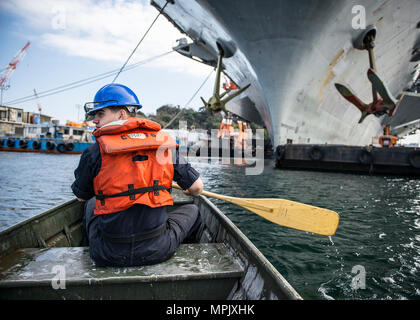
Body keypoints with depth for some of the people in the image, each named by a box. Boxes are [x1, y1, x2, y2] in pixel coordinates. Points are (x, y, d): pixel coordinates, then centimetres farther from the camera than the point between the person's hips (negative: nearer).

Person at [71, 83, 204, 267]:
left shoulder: (94, 152, -9)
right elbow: (197, 188, -1)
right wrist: (188, 192, 24)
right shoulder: (165, 144, -5)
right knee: (192, 211, 27)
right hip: (157, 252, 0)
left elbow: (81, 196, 8)